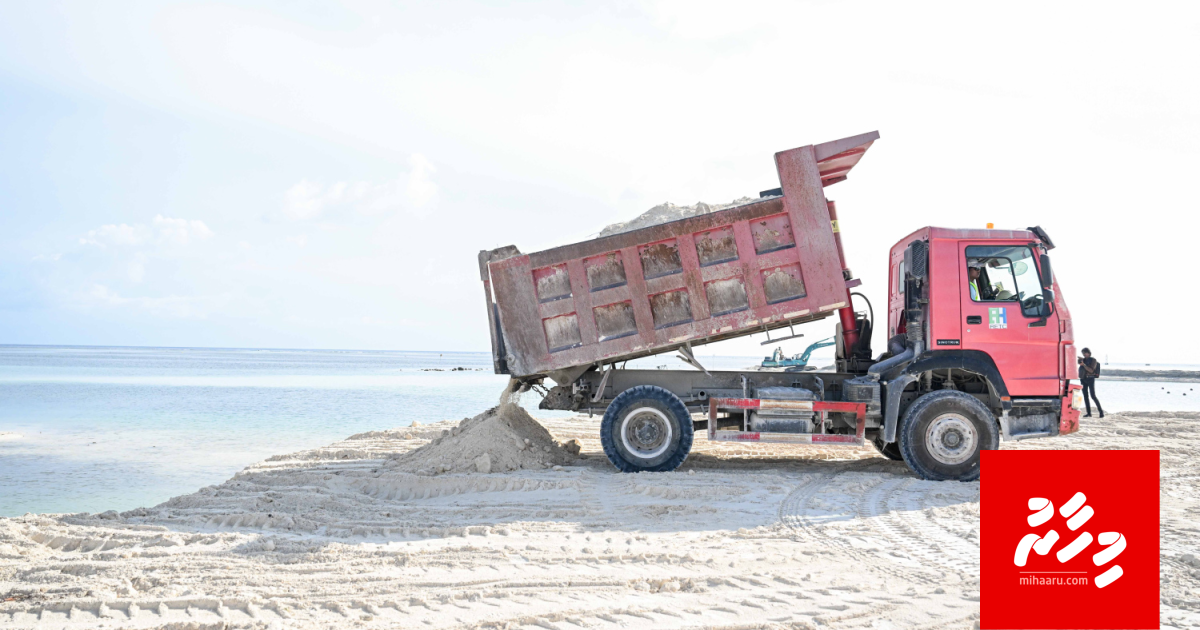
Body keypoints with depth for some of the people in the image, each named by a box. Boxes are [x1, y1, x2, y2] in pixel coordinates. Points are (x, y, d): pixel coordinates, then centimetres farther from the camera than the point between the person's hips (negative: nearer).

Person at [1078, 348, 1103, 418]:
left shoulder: (1093, 360, -5)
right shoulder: (1083, 360, 11)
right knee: (1085, 396, 0)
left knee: (1093, 396, -12)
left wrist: (1084, 365, -24)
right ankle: (1089, 413, 1)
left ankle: (1101, 410, 1)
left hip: (1090, 379, -5)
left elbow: (1091, 370, -17)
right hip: (1083, 379, 5)